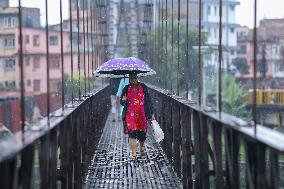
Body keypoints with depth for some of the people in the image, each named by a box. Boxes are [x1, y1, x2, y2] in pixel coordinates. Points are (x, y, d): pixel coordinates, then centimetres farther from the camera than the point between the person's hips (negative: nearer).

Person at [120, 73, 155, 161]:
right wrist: (123, 100, -17)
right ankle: (133, 154, -5)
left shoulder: (143, 87, 3)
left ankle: (142, 149, 36)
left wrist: (151, 113, 3)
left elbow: (148, 100, 6)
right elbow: (121, 102, 9)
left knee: (142, 133, 6)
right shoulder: (126, 88, 4)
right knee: (132, 134, -10)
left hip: (142, 114, 1)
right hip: (130, 115, 0)